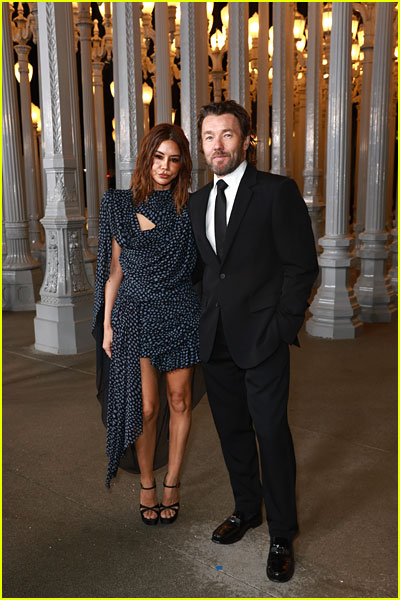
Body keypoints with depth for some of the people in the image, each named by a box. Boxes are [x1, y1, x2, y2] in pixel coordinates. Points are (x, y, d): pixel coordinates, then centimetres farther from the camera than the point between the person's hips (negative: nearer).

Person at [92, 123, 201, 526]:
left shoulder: (189, 208, 1)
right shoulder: (120, 205, 1)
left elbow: (199, 266, 5)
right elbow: (115, 270, 4)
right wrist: (107, 324, 3)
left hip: (180, 314, 1)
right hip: (136, 313, -1)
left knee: (179, 402, 10)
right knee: (145, 407, 4)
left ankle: (172, 482, 28)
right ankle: (146, 484, 27)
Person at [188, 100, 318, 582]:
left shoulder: (278, 192, -7)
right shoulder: (197, 202, 12)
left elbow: (302, 265, -8)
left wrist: (283, 327, -12)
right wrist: (205, 319, 9)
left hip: (262, 337, -5)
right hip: (216, 339, 6)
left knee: (272, 433, 1)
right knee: (232, 429, 16)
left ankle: (282, 534, 19)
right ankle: (246, 509, 36)